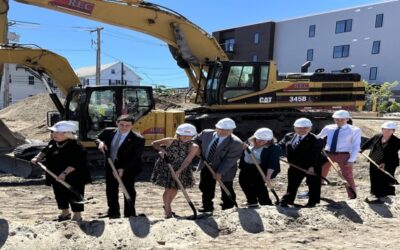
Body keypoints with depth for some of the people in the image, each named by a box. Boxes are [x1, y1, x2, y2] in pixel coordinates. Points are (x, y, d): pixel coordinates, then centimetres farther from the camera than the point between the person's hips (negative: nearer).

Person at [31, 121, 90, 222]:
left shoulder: (74, 146, -23)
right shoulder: (53, 143, 5)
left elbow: (75, 163, -28)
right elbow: (44, 151, 23)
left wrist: (64, 173, -34)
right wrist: (37, 158, 5)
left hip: (72, 179, -9)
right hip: (57, 178, 9)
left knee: (74, 197, 2)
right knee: (60, 196, 20)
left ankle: (77, 216, 17)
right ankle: (65, 213, 39)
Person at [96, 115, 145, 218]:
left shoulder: (138, 139, -20)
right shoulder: (109, 132, -4)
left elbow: (135, 158, -21)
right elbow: (98, 138, 14)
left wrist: (123, 169, -27)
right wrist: (100, 142, -11)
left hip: (128, 169, -5)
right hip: (110, 166, 6)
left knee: (128, 191, 8)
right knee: (110, 190, 18)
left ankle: (129, 214, 24)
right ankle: (113, 212, 38)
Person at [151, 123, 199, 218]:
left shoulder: (193, 147, -14)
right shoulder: (170, 141, -15)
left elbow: (187, 160, -20)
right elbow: (154, 143, -2)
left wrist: (179, 171, -31)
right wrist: (161, 150, -21)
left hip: (181, 170, 3)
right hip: (166, 168, -2)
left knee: (174, 189, 15)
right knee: (168, 189, -3)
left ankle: (167, 206, 42)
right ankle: (167, 210, 17)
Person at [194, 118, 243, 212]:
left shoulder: (236, 143, -24)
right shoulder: (206, 133, -8)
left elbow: (229, 160, -24)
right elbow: (195, 142, 9)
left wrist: (220, 172, -25)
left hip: (224, 170, -4)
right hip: (206, 166, 5)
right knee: (205, 187, 14)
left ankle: (228, 208, 33)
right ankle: (207, 207, 33)